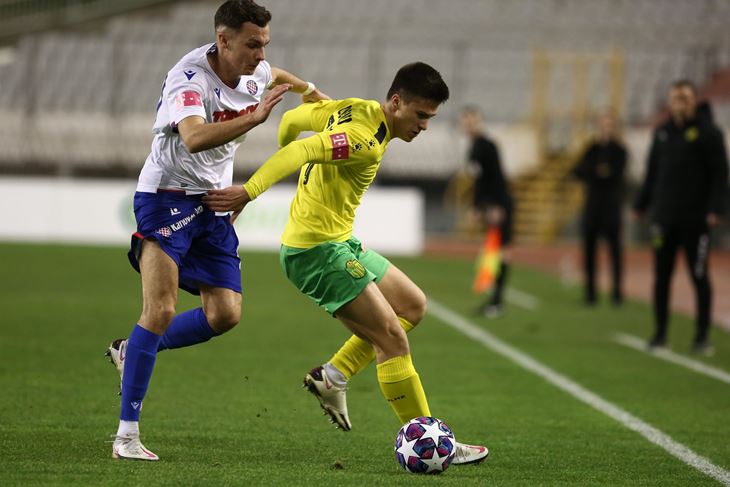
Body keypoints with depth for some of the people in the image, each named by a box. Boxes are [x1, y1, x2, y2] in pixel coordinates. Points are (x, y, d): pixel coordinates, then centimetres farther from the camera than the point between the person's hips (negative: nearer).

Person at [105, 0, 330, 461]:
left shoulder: (255, 72, 0)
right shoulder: (189, 79, -25)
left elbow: (276, 76, 27)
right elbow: (194, 138, -45)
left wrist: (317, 96, 41)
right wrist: (253, 117, -53)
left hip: (214, 206, 7)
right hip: (167, 197, -7)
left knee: (225, 314, -2)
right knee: (161, 310, -17)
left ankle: (132, 350, 22)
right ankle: (127, 434, -12)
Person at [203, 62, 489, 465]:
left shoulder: (355, 110, 7)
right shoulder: (366, 140, -22)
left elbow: (293, 119, 16)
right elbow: (302, 151, -31)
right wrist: (250, 192, -35)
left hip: (339, 241, 11)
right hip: (318, 250, -11)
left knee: (413, 305, 17)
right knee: (393, 341, -10)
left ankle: (333, 375, 14)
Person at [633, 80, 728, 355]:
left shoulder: (708, 133, -4)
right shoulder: (662, 132, 12)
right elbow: (652, 173, 18)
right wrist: (641, 205, 13)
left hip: (695, 219, -5)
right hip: (664, 217, 5)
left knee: (699, 277, -1)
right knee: (661, 277, 6)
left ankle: (702, 337, 5)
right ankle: (660, 334, 13)